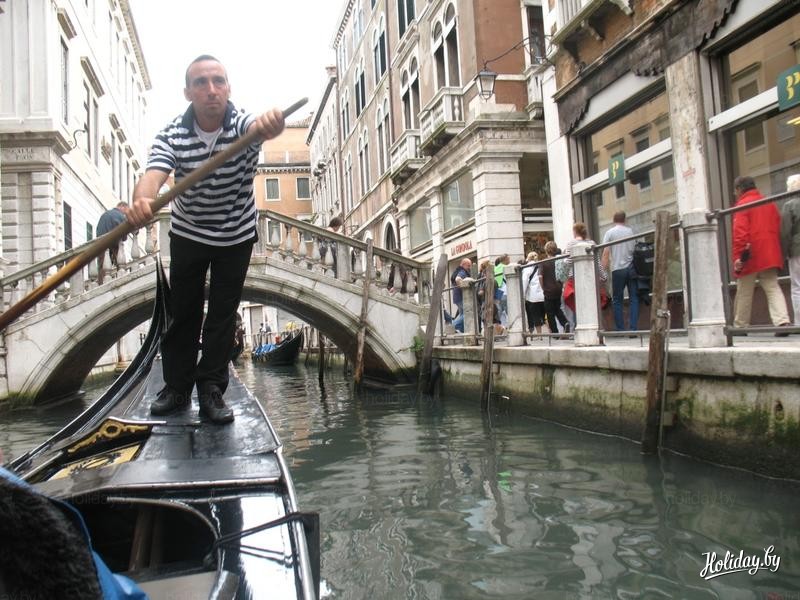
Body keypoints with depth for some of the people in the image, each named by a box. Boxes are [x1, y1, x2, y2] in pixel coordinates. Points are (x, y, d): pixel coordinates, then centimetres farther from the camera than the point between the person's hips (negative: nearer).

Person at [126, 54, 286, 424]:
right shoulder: (172, 134, -18)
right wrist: (142, 200, -60)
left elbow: (259, 127, -47)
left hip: (236, 236, -1)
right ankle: (177, 387, 21)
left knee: (223, 316, 3)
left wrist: (267, 125, -73)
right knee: (183, 313, 8)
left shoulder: (242, 124, -22)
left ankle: (211, 390, 12)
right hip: (187, 234, 1)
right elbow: (153, 174, -35)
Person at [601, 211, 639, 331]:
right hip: (632, 268, 2)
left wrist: (603, 269, -2)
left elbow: (605, 253, -5)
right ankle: (634, 328, -1)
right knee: (633, 299, 4)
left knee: (617, 300, 4)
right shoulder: (631, 231, 7)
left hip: (618, 269, -2)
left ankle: (620, 329, 2)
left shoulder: (610, 233, 0)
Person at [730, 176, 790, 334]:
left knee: (744, 293, 5)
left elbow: (740, 232, -16)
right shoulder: (770, 203, 14)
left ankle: (740, 326, 14)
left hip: (750, 257, -5)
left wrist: (738, 256, -18)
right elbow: (778, 229, 16)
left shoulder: (742, 204, -6)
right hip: (770, 255, 5)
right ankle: (782, 321, -15)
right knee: (773, 288, 3)